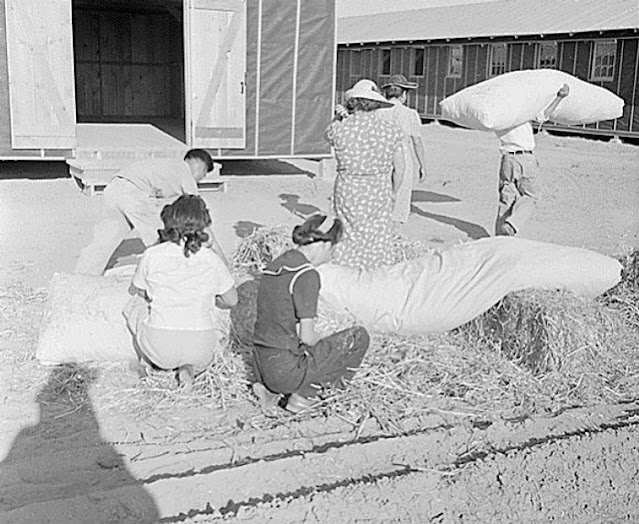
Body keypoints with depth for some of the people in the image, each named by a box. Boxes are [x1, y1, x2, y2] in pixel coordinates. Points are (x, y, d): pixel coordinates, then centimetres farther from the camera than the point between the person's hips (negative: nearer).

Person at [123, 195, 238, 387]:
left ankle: (146, 361, 28)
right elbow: (231, 300, 8)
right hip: (201, 349, 0)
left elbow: (136, 290, 11)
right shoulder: (212, 260, -4)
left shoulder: (152, 255, -7)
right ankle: (190, 368, 10)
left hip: (160, 348, 0)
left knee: (135, 304, 29)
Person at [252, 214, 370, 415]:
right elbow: (307, 336, -19)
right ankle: (303, 396, 5)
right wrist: (321, 345, 3)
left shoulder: (276, 264, 8)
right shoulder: (306, 274, -18)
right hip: (286, 369, -8)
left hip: (262, 366, 8)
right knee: (358, 337, 6)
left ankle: (271, 390, 13)